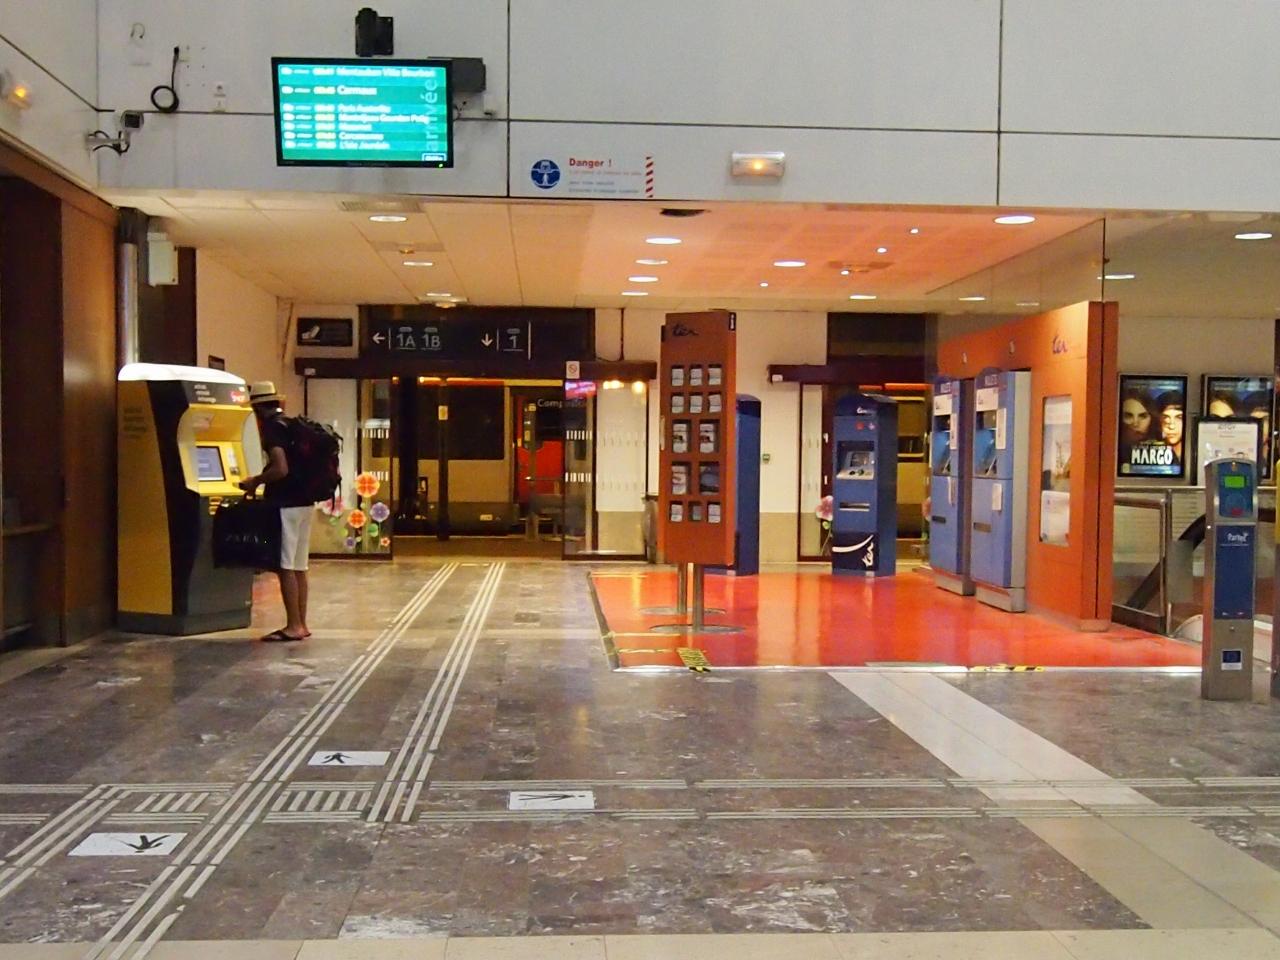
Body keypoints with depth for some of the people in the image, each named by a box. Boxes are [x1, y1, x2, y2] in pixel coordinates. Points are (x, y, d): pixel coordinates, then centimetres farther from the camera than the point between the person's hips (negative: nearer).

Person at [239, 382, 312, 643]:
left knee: (285, 566, -5)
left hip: (286, 504, -9)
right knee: (298, 567, 11)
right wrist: (263, 480, 22)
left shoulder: (272, 427, -11)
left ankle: (293, 626, -4)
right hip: (304, 501, 9)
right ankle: (301, 624, 15)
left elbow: (281, 469, -21)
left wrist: (256, 481, -5)